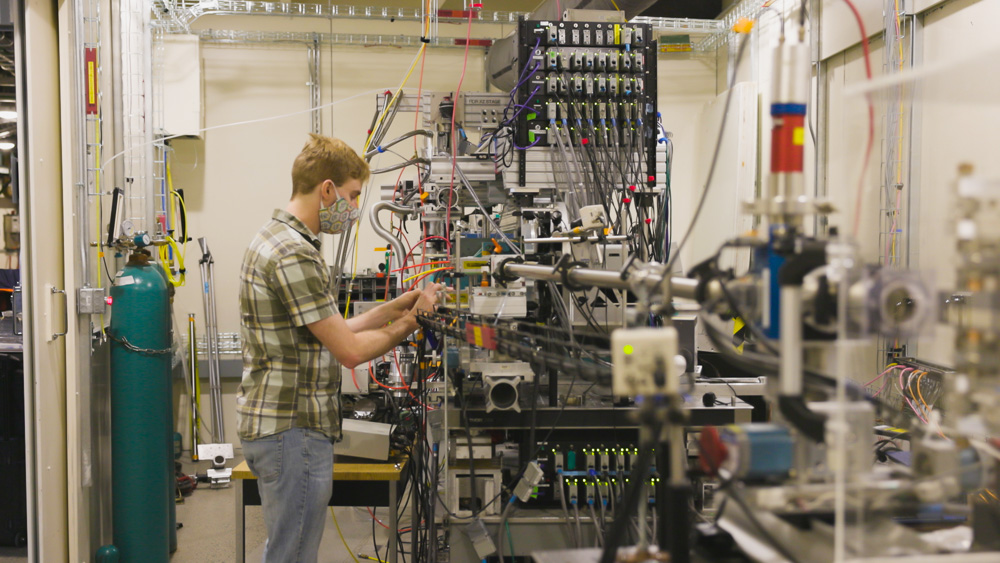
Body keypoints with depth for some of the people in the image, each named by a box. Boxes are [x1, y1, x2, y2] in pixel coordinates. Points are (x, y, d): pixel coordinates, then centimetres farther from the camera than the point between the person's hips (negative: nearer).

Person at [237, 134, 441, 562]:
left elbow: (328, 335, 15)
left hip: (273, 426, 11)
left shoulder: (275, 239, 14)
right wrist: (406, 326, -3)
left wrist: (392, 309, 9)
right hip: (293, 430, -11)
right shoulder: (294, 254, -20)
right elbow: (350, 350, -18)